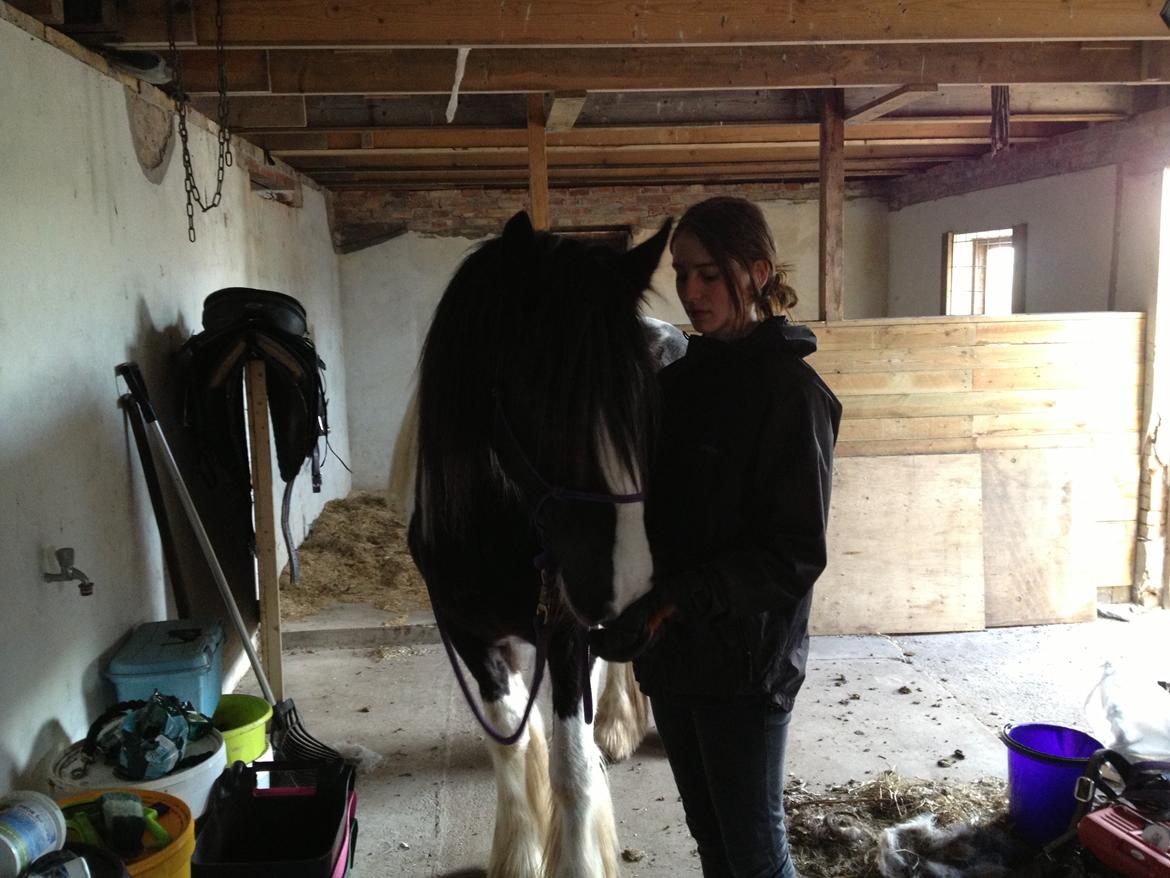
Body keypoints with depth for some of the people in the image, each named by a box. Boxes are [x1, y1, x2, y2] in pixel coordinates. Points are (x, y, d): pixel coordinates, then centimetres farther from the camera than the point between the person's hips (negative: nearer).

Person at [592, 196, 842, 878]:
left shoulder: (792, 391, -15)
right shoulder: (682, 376, 6)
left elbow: (797, 552, -18)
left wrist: (682, 598, -26)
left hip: (745, 662, -6)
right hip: (672, 651, 7)